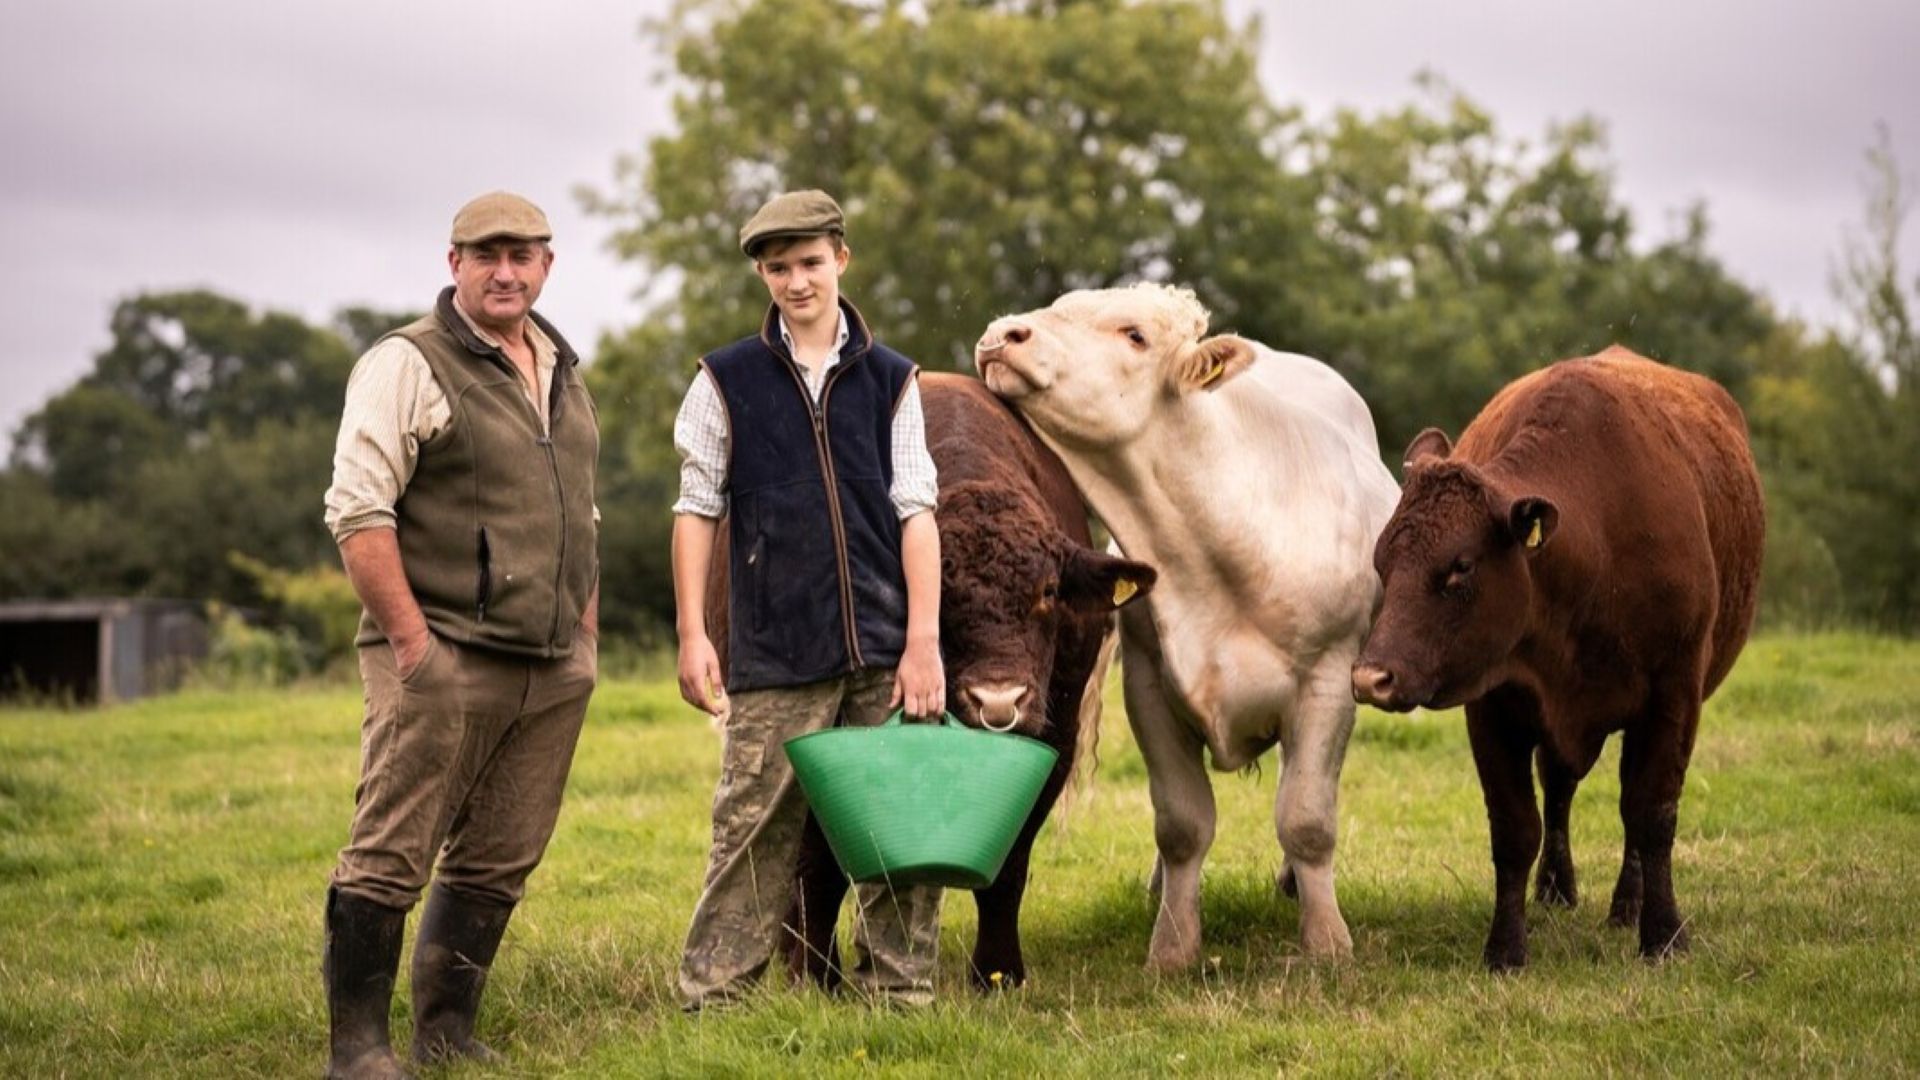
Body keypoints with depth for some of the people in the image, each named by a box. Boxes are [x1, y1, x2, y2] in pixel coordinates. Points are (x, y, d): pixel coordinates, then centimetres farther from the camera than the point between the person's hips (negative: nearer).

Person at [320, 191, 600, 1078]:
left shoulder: (563, 372, 18)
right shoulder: (407, 365, -6)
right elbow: (357, 512, -13)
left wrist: (587, 637, 17)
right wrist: (411, 642, -17)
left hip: (552, 672, 7)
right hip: (444, 664, -7)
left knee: (496, 864, 9)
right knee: (390, 859, -7)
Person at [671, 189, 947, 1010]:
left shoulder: (891, 380, 8)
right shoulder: (727, 381, 5)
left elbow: (916, 512, 4)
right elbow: (697, 510, 6)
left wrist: (924, 643, -4)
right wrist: (692, 635, -1)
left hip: (885, 649, 2)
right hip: (775, 657, -1)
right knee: (755, 827, -3)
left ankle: (899, 990, 13)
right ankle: (712, 997, 4)